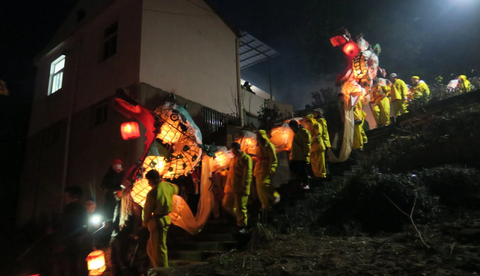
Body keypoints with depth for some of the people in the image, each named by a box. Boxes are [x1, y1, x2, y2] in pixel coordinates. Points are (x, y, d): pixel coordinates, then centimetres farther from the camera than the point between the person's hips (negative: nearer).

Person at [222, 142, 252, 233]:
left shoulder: (246, 158, -9)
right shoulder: (233, 159, 18)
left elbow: (247, 174, -15)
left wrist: (244, 187, -20)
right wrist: (227, 186, 18)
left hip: (240, 189, -9)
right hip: (231, 188, 9)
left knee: (240, 208, -2)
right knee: (226, 204, 15)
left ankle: (242, 226, 14)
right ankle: (239, 216, 32)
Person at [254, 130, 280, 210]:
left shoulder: (269, 146, -8)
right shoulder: (259, 147, 15)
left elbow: (273, 159, -13)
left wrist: (271, 170, -20)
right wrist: (255, 170, 19)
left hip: (266, 169, -8)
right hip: (259, 169, 8)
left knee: (264, 185, -21)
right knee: (259, 188, 5)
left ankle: (275, 196, 3)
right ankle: (266, 205, 14)